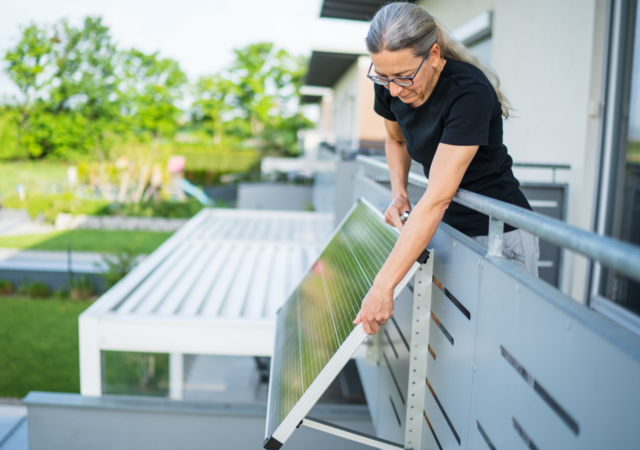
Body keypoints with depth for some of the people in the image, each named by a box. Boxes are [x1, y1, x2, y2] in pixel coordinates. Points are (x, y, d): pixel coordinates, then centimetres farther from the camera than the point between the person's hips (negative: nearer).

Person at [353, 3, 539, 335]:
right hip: (445, 226, 6)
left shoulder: (469, 93, -28)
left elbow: (436, 200, -33)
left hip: (497, 233, -6)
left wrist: (383, 285, -35)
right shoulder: (389, 87, -8)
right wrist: (398, 194, -3)